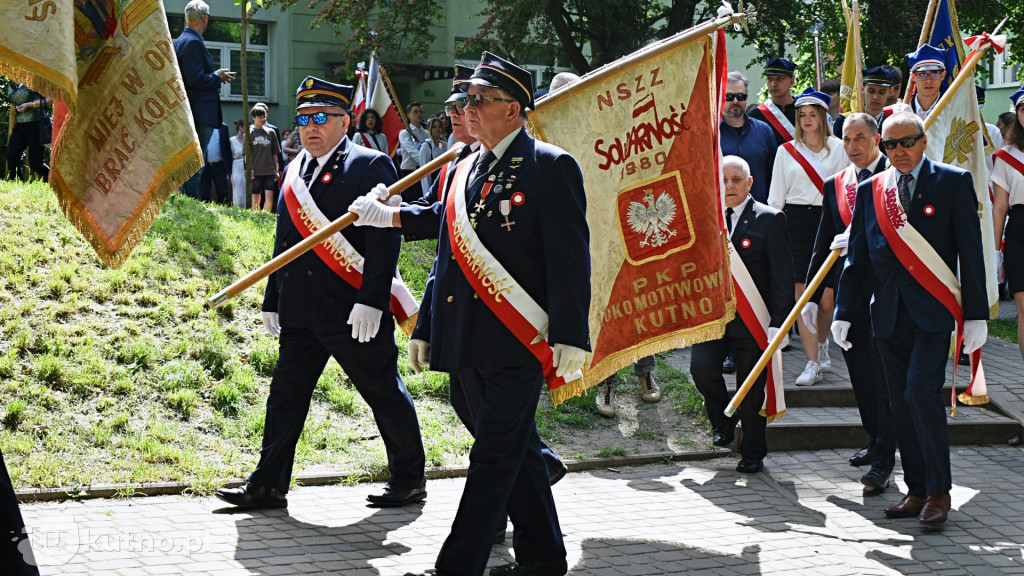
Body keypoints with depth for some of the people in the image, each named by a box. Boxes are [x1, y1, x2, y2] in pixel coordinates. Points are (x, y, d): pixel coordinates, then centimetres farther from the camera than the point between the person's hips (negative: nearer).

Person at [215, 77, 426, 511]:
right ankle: (268, 485, 13)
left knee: (384, 394, 4)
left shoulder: (370, 166, -6)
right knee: (286, 394, 7)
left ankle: (408, 480, 17)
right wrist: (272, 302, 18)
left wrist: (371, 300, -20)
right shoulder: (295, 173, 16)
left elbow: (384, 239, -13)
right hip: (300, 313, 7)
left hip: (353, 311, -7)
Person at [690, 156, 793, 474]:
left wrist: (778, 323, -11)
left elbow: (782, 276, -5)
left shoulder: (770, 219, -3)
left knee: (752, 387, 4)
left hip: (752, 320, -3)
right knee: (701, 368, -16)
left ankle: (752, 454, 21)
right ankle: (723, 421, 14)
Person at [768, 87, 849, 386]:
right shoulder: (786, 151, 10)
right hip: (796, 222, 1)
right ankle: (813, 363, -1)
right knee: (802, 295, -5)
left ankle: (822, 342, 27)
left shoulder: (838, 148, 7)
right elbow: (776, 196, 10)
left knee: (827, 297, -3)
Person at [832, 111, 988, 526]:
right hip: (889, 313, 4)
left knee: (921, 391, -15)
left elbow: (970, 252, -2)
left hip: (933, 309, -4)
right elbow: (857, 258, 13)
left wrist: (975, 315, -6)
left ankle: (939, 492, -2)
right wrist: (843, 313, 6)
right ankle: (917, 490, 16)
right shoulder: (869, 191, 10)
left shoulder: (954, 183, 0)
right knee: (901, 402, 6)